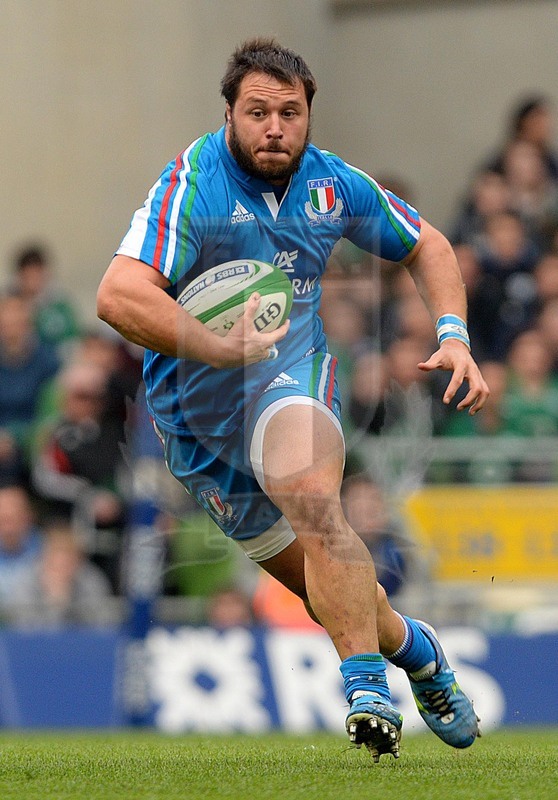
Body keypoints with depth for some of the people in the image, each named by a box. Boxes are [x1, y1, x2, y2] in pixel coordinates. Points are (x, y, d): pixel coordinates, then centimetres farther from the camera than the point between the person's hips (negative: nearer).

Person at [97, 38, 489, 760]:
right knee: (318, 581, 4)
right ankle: (414, 648, 33)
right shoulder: (193, 185, -19)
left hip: (292, 373, 1)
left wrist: (453, 335, 3)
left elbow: (425, 246, 17)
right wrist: (222, 349, -36)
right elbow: (119, 296, -31)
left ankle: (366, 684, -34)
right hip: (195, 404, -1)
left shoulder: (335, 184, -2)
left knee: (309, 497, -33)